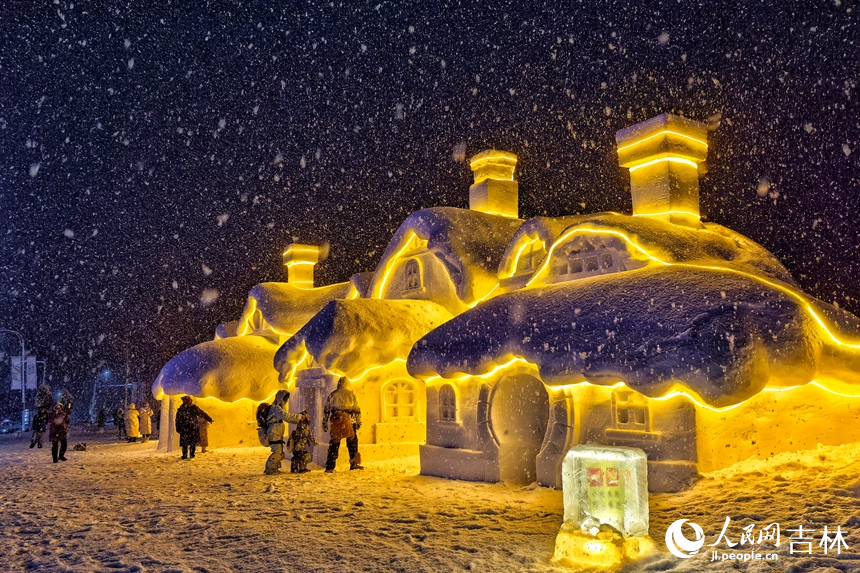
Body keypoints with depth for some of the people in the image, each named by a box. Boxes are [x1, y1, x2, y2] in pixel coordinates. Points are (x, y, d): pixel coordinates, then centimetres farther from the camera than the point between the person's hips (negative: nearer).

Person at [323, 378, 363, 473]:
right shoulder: (351, 394, 4)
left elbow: (326, 410, 10)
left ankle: (329, 467, 1)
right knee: (352, 443, 10)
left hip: (335, 422, 2)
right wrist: (358, 421, 9)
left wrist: (325, 423, 14)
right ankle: (354, 463, 10)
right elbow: (357, 409, 3)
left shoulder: (332, 395, 10)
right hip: (350, 422, -2)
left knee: (334, 444, 4)